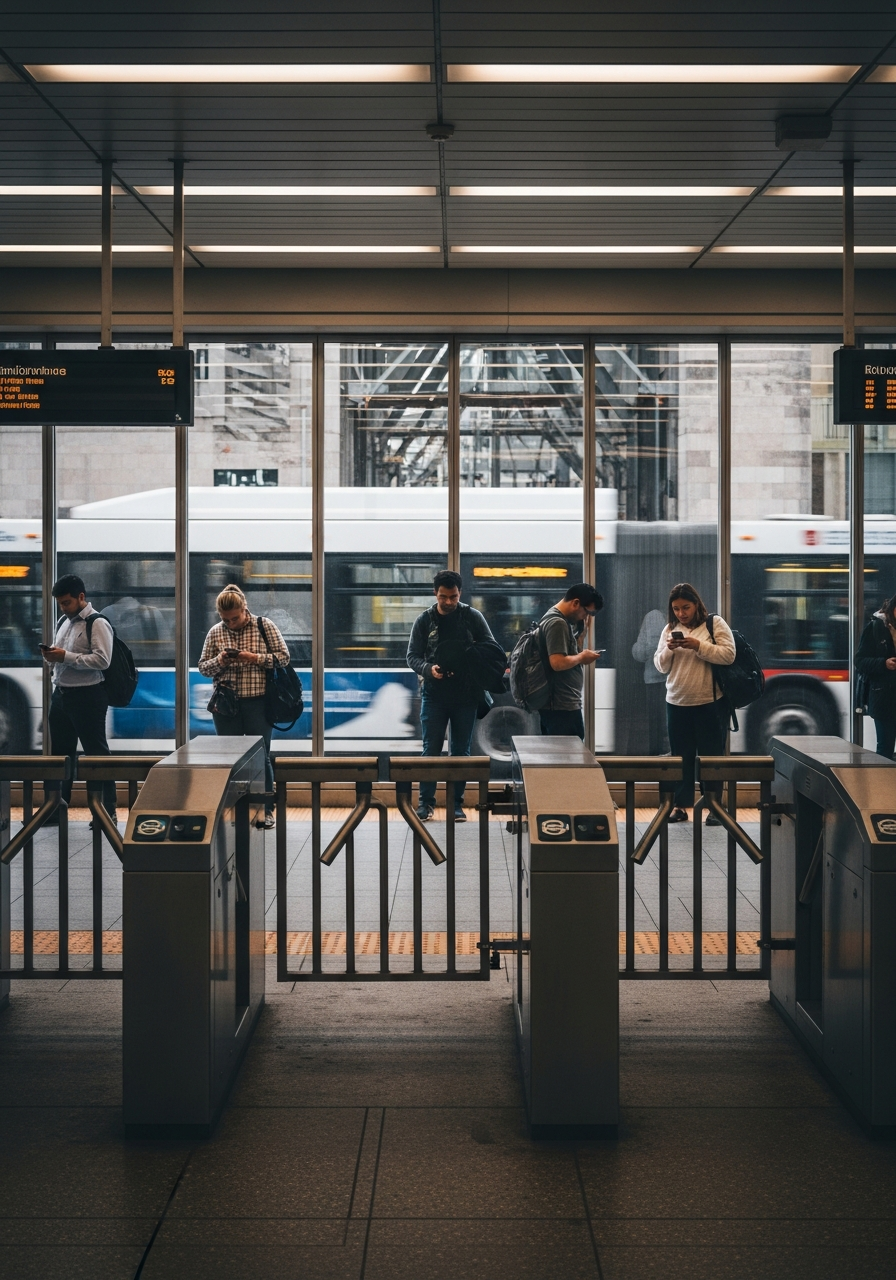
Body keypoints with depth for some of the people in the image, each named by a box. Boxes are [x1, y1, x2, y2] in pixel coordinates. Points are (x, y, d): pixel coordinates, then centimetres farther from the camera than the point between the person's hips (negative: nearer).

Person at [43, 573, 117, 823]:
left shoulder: (97, 624, -11)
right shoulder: (63, 622, 14)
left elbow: (102, 660, -21)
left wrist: (66, 656, -22)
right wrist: (50, 657, -3)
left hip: (87, 696, -8)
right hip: (60, 694, 8)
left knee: (97, 753, -1)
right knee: (60, 752, 14)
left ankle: (107, 811, 6)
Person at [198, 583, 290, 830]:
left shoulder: (264, 626, -2)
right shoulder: (215, 632, 5)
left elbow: (283, 657, -3)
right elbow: (203, 666, 9)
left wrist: (255, 658, -16)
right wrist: (219, 661, -12)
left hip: (257, 703, -2)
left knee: (261, 757, 3)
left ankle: (266, 810, 13)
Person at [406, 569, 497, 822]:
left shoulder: (473, 617, 1)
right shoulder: (424, 621, 2)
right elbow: (412, 656, 3)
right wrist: (428, 669, -17)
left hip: (466, 696, 0)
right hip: (434, 695, 0)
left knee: (461, 752, 7)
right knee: (431, 750, 2)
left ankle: (457, 803, 14)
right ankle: (426, 802, 10)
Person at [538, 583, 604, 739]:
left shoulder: (558, 620, 16)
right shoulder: (557, 623, -16)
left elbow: (571, 652, 20)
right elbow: (557, 662, -26)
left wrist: (581, 630, 8)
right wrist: (582, 657, -11)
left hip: (556, 705, 10)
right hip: (563, 708, -10)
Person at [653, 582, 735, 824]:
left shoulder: (715, 624, -3)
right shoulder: (670, 629, 10)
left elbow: (728, 655, -14)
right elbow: (660, 666, 9)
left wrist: (699, 646, -21)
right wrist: (668, 649, -11)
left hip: (711, 703, -4)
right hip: (677, 703, 4)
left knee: (712, 756, 2)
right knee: (681, 756, 9)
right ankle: (680, 805, 16)